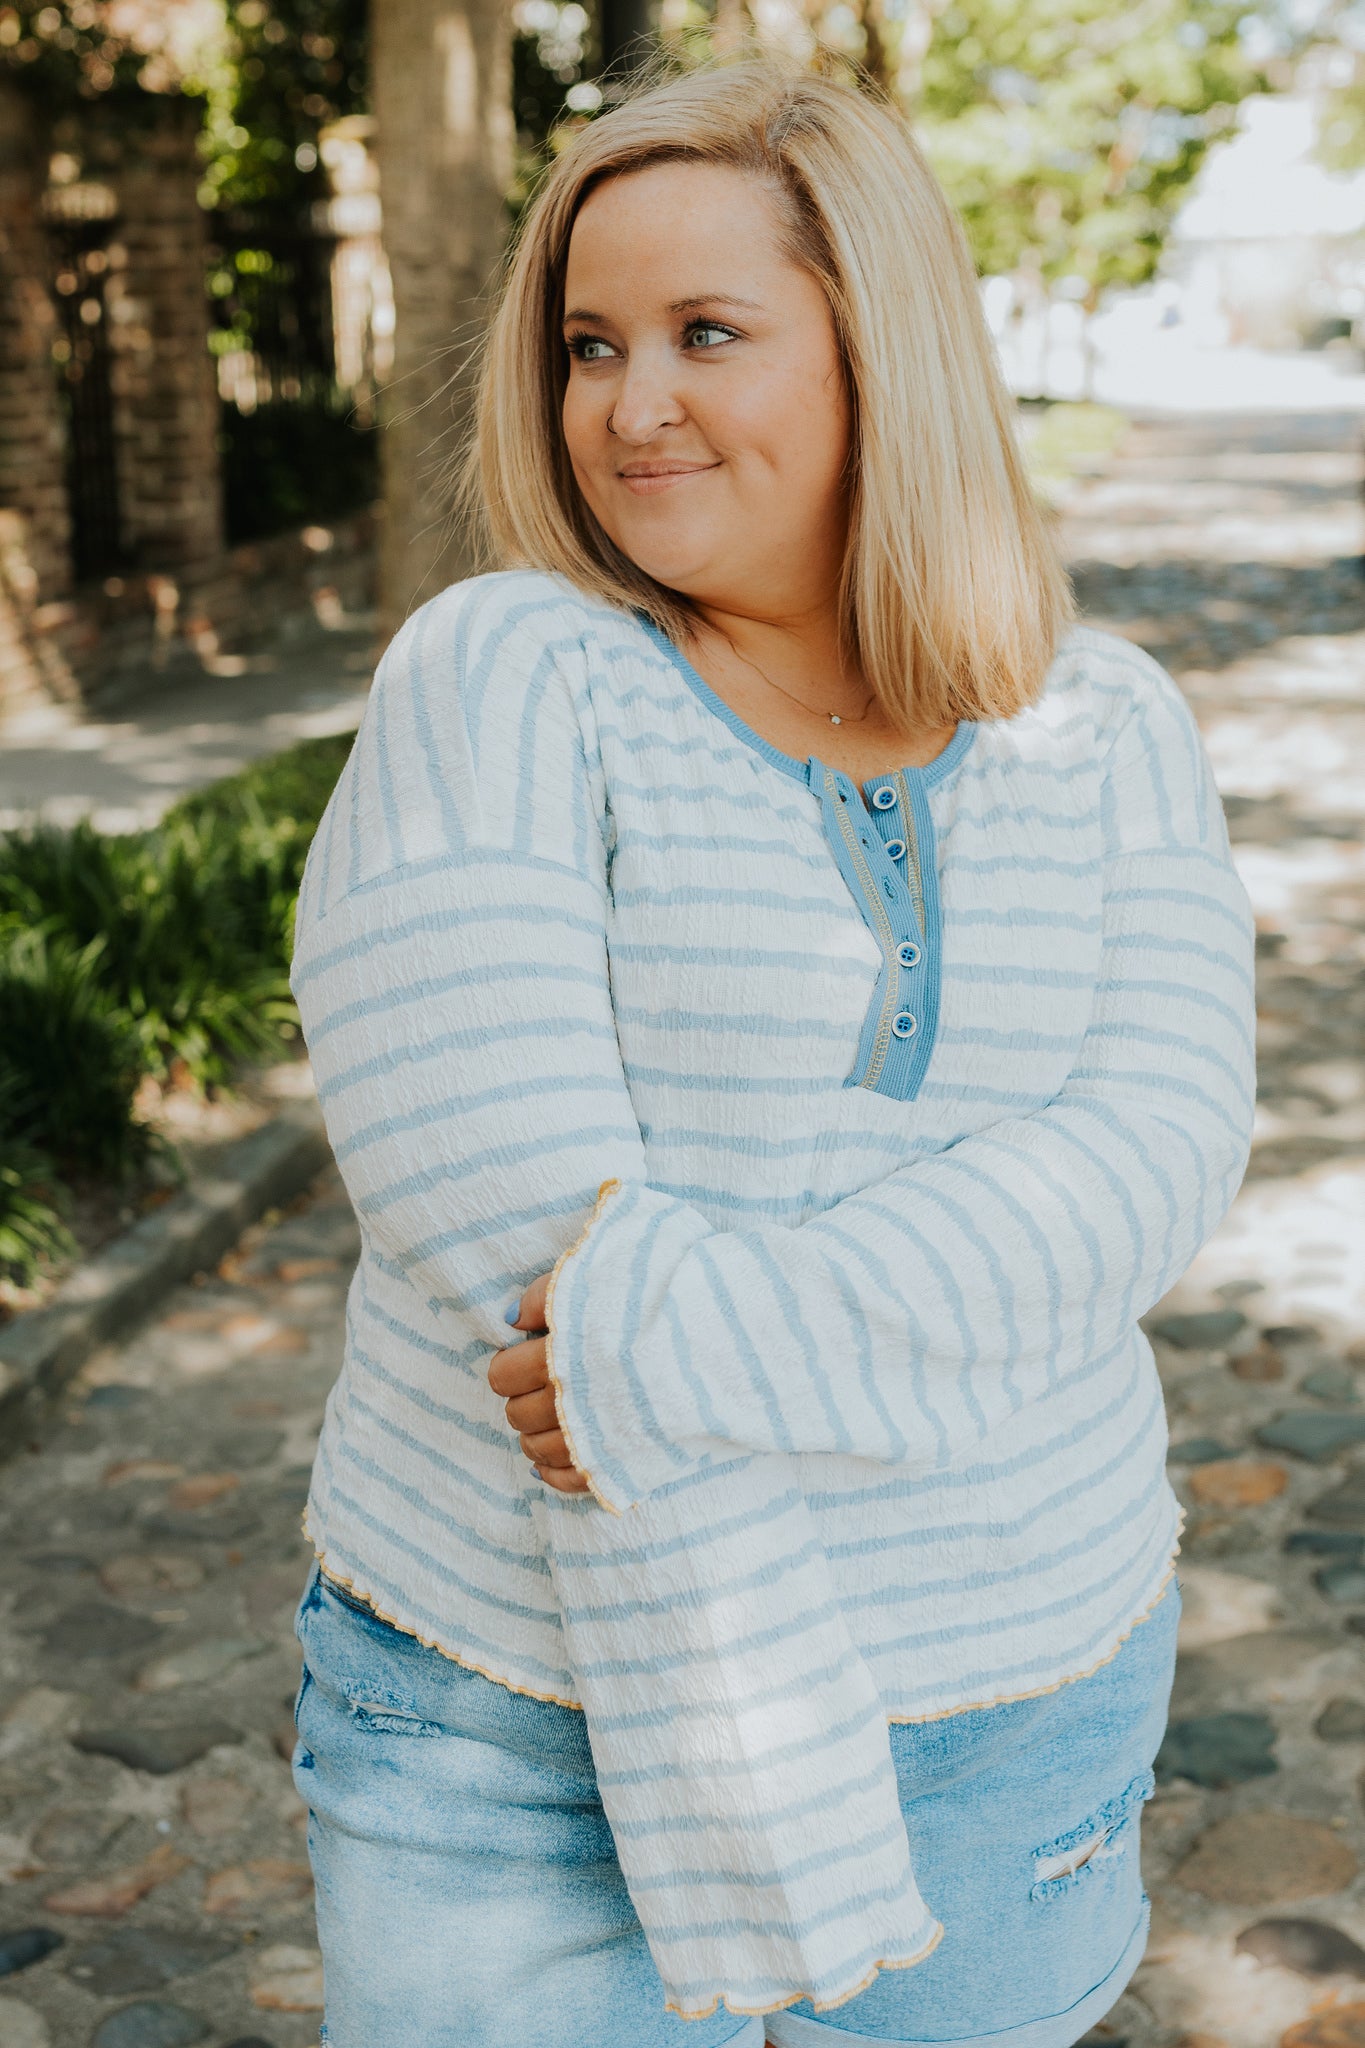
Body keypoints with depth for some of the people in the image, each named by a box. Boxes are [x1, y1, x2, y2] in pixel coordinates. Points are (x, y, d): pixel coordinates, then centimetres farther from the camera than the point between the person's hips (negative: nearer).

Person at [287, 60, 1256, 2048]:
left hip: (1007, 1703, 3)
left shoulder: (1110, 732, 1)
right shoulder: (495, 688, -11)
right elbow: (519, 1250, -19)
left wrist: (711, 1338, -27)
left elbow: (1153, 1148, -14)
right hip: (528, 1711, -2)